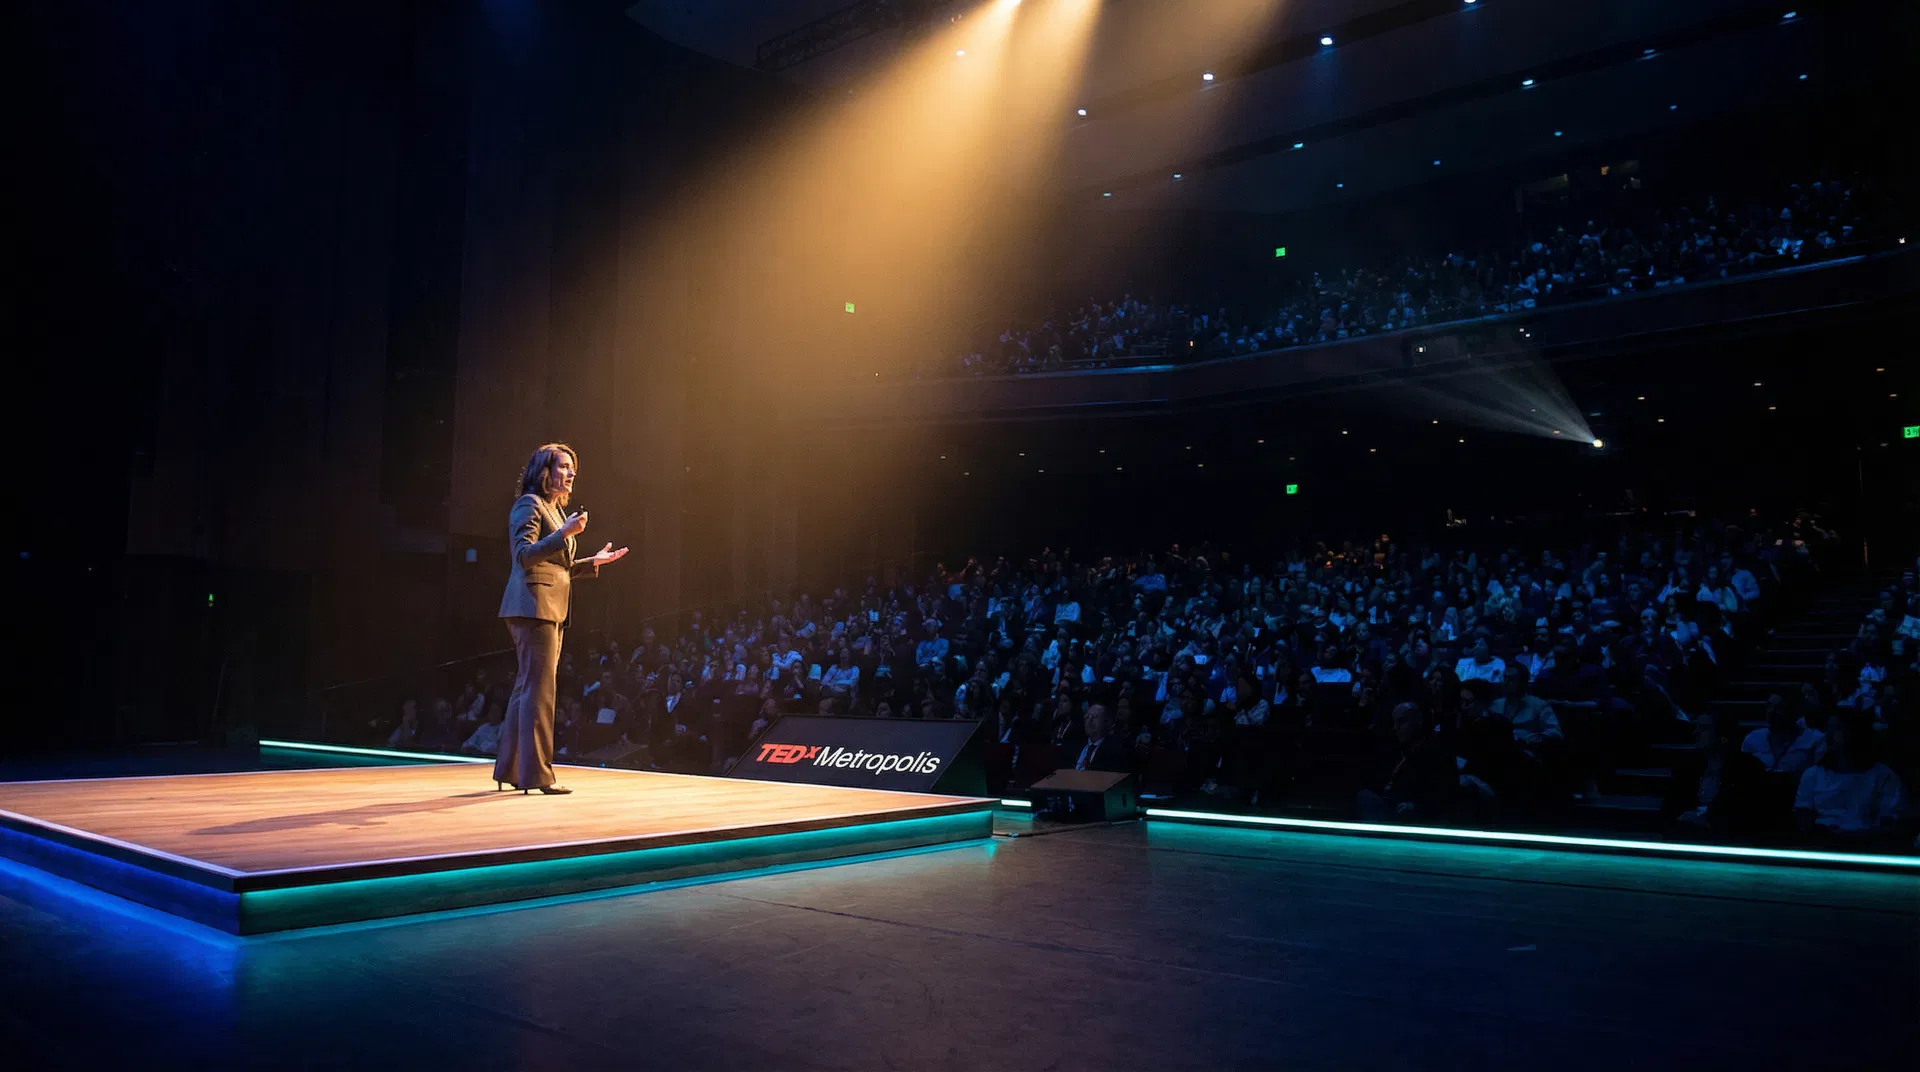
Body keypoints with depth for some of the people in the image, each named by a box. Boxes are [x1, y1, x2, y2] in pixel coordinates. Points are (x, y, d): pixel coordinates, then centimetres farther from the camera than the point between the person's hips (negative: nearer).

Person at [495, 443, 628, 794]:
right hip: (534, 605, -10)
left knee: (528, 688, 12)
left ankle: (510, 770, 18)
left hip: (553, 609, 10)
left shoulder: (556, 510, 22)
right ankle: (536, 774, -9)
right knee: (540, 689, -11)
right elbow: (525, 555, -18)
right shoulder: (529, 504, -6)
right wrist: (565, 533, -26)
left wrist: (594, 562, 17)